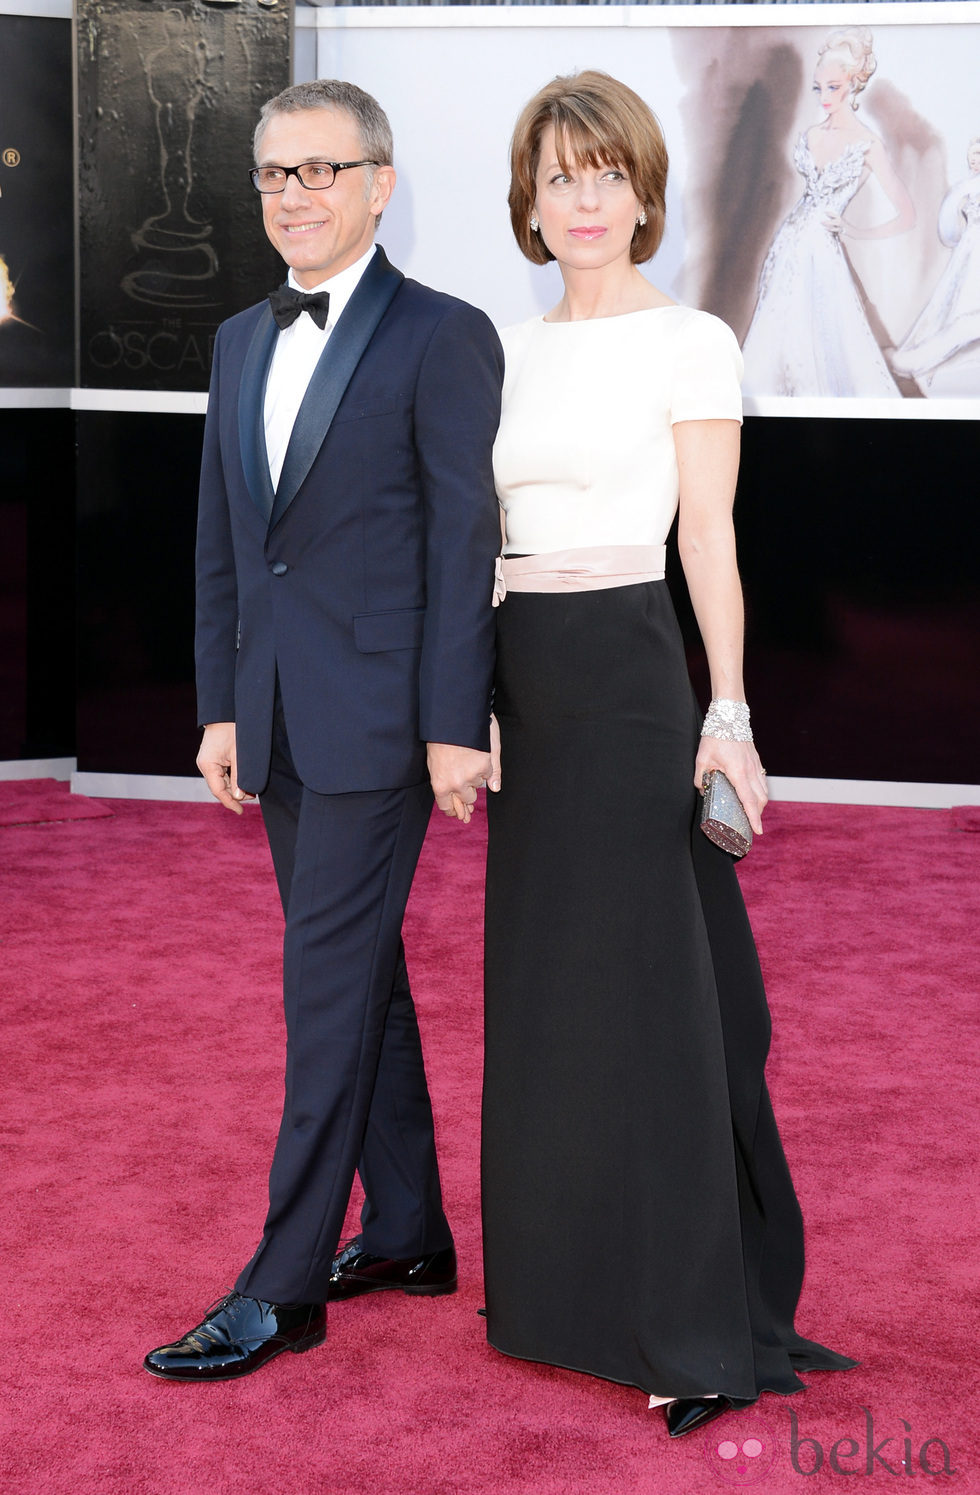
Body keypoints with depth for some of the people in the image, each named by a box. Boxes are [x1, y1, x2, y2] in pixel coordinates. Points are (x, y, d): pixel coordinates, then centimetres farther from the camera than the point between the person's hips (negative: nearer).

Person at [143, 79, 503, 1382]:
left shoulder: (441, 338, -7)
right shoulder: (241, 342, 14)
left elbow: (464, 546, -11)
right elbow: (221, 542, 15)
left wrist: (454, 727, -15)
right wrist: (220, 707, 11)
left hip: (379, 713, -7)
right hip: (279, 720, 7)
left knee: (330, 980, -5)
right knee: (361, 975, 14)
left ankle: (283, 1286, 2)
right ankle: (408, 1234, 26)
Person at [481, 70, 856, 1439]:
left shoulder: (689, 343, -5)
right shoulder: (512, 351, 13)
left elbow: (709, 539, -8)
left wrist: (728, 714, -14)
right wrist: (474, 706, 15)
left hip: (628, 673, -7)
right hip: (527, 679, 7)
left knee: (650, 991, -5)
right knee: (542, 990, 12)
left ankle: (704, 1325, 5)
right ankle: (570, 1279, 25)